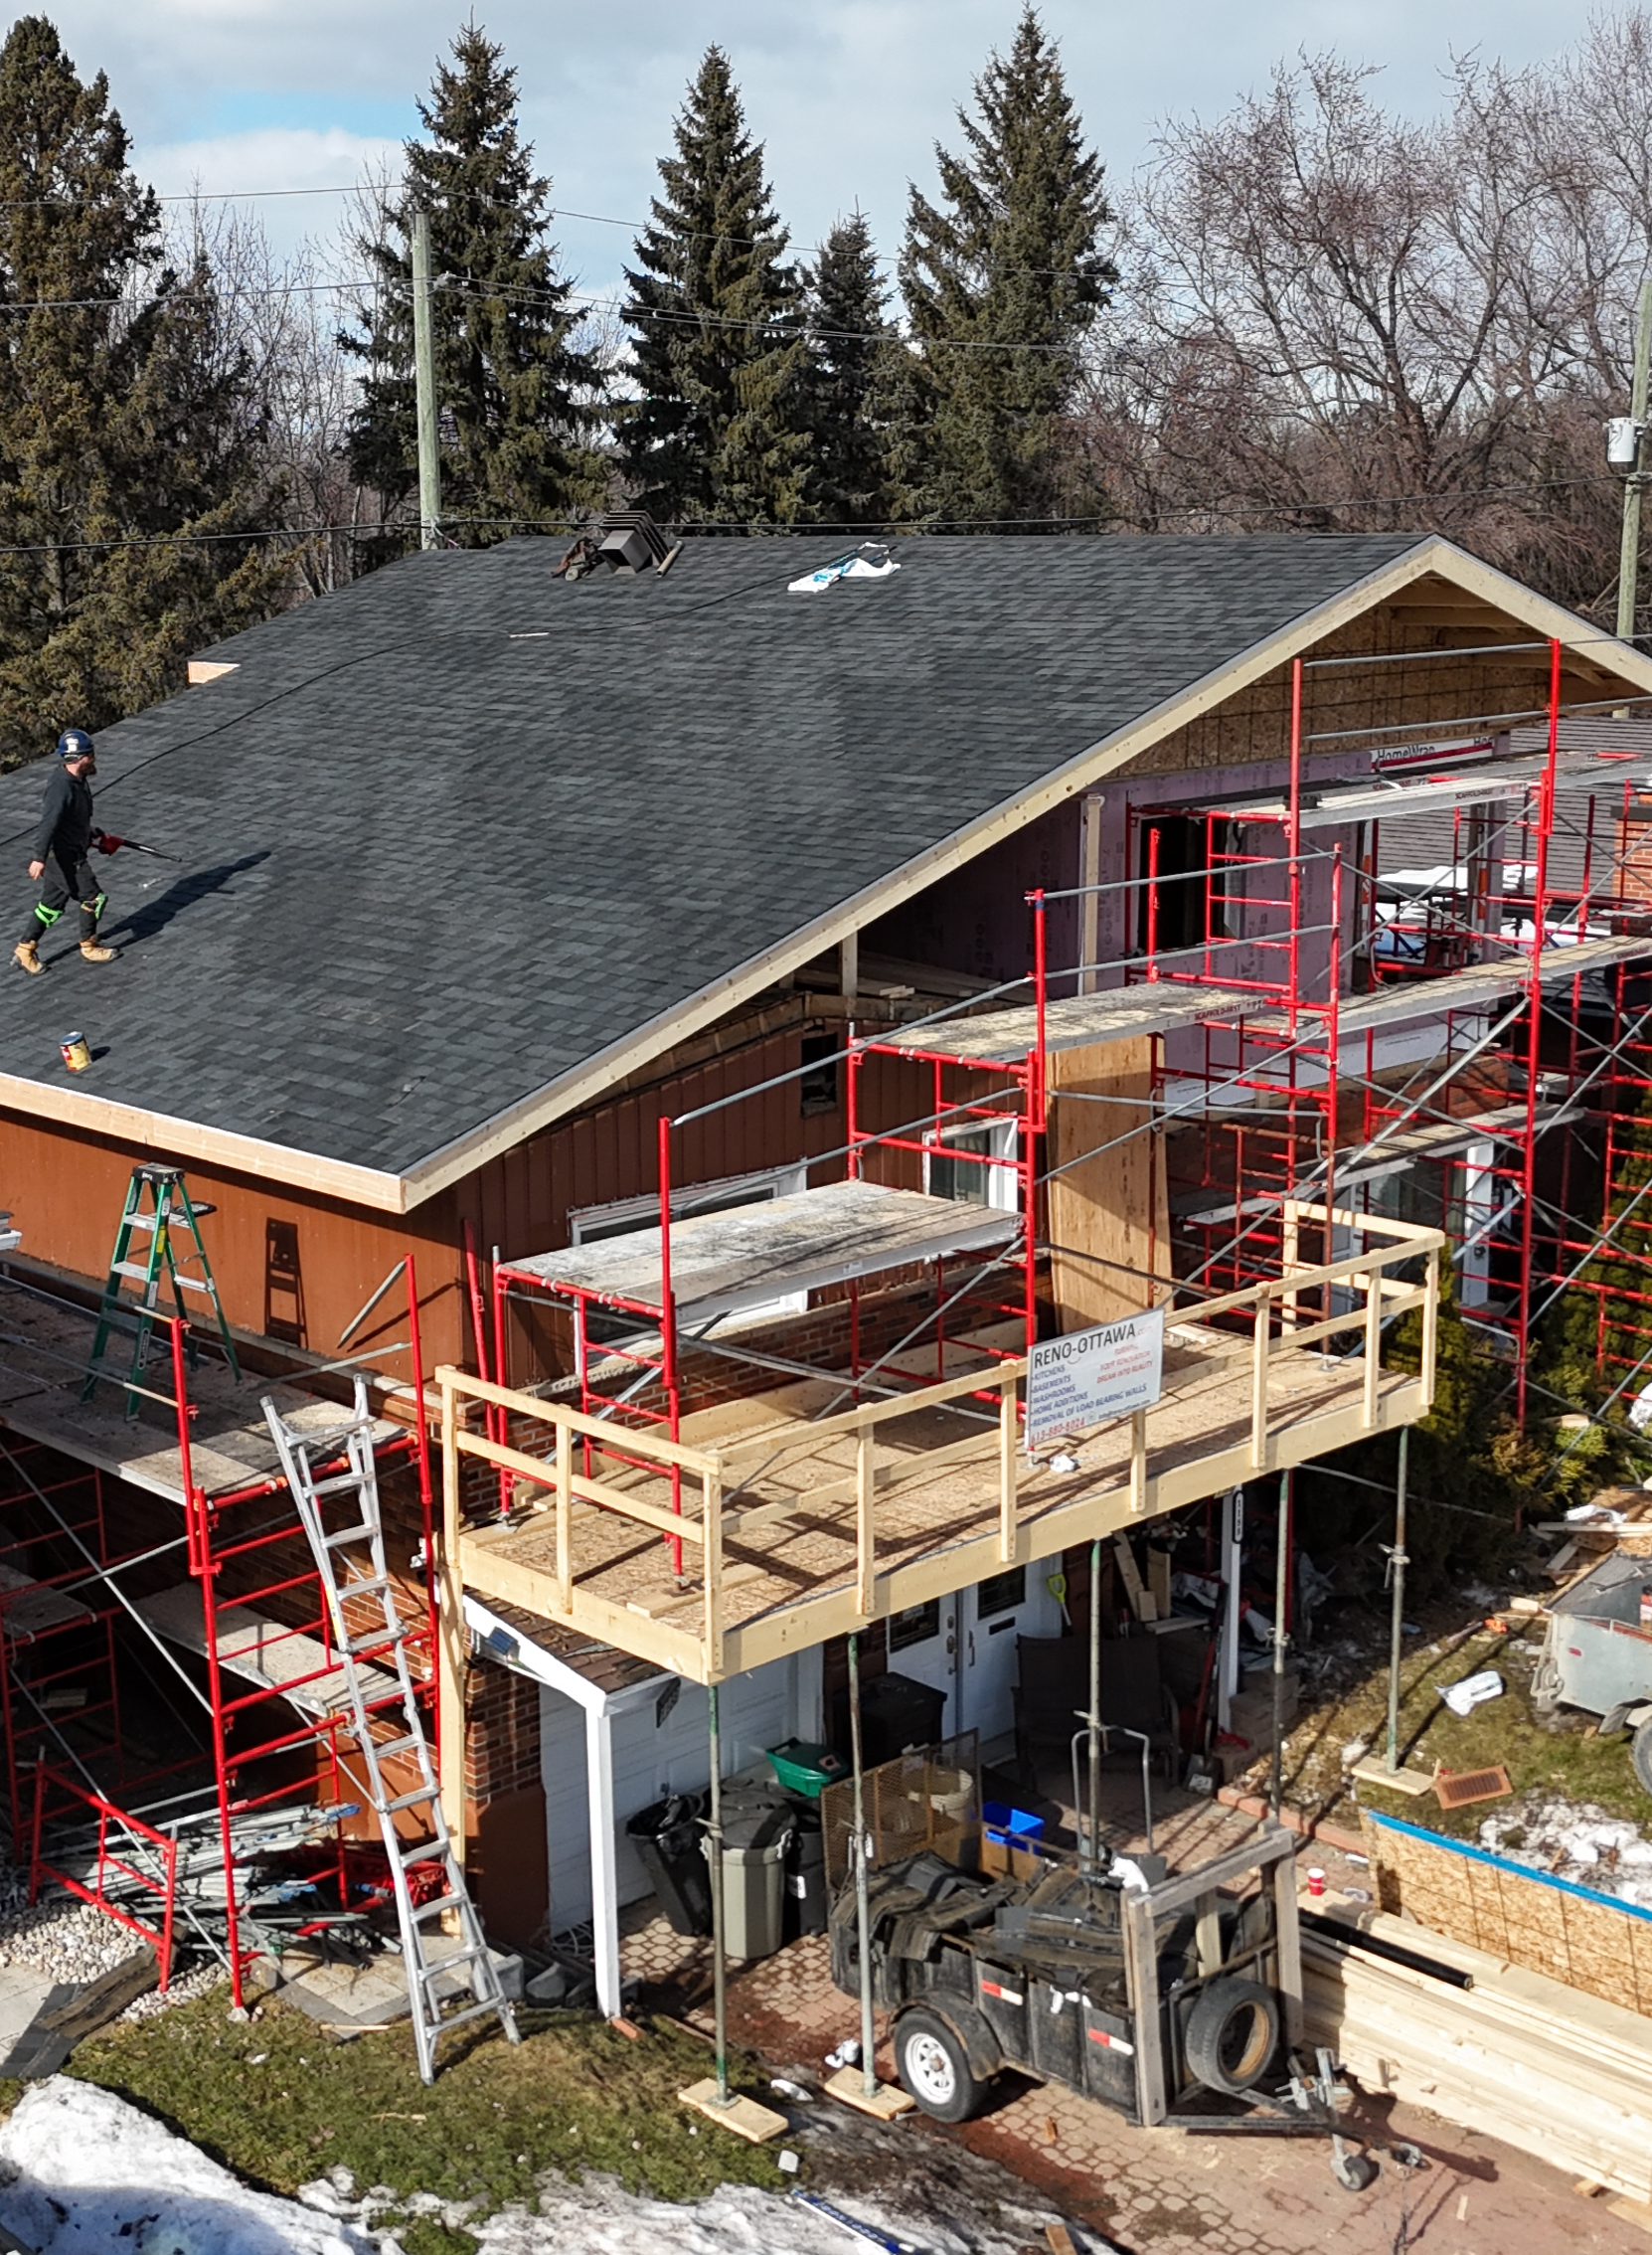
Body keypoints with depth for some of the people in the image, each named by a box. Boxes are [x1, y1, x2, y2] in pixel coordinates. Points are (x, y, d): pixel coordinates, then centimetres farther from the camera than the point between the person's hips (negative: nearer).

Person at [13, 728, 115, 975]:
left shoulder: (77, 779, 2)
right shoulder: (62, 787, -28)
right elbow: (48, 823, -36)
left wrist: (88, 832, 36)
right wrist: (39, 858, -44)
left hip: (68, 854, 9)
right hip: (63, 857, -9)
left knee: (52, 904, 16)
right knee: (93, 898, 2)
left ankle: (25, 949, 25)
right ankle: (89, 947, 20)